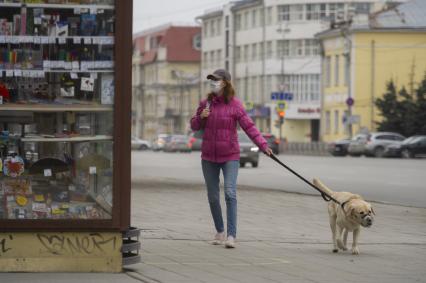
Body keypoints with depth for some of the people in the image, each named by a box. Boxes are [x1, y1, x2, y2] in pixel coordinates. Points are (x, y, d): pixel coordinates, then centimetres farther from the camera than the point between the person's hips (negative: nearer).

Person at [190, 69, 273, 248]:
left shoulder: (235, 105, -7)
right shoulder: (206, 103, 6)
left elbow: (249, 126, -11)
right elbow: (194, 126, 13)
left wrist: (263, 144, -21)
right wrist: (201, 117, -9)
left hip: (229, 156, -4)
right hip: (209, 157, 5)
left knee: (230, 193, -16)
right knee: (212, 197, 9)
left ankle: (231, 235, -19)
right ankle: (220, 232, 25)